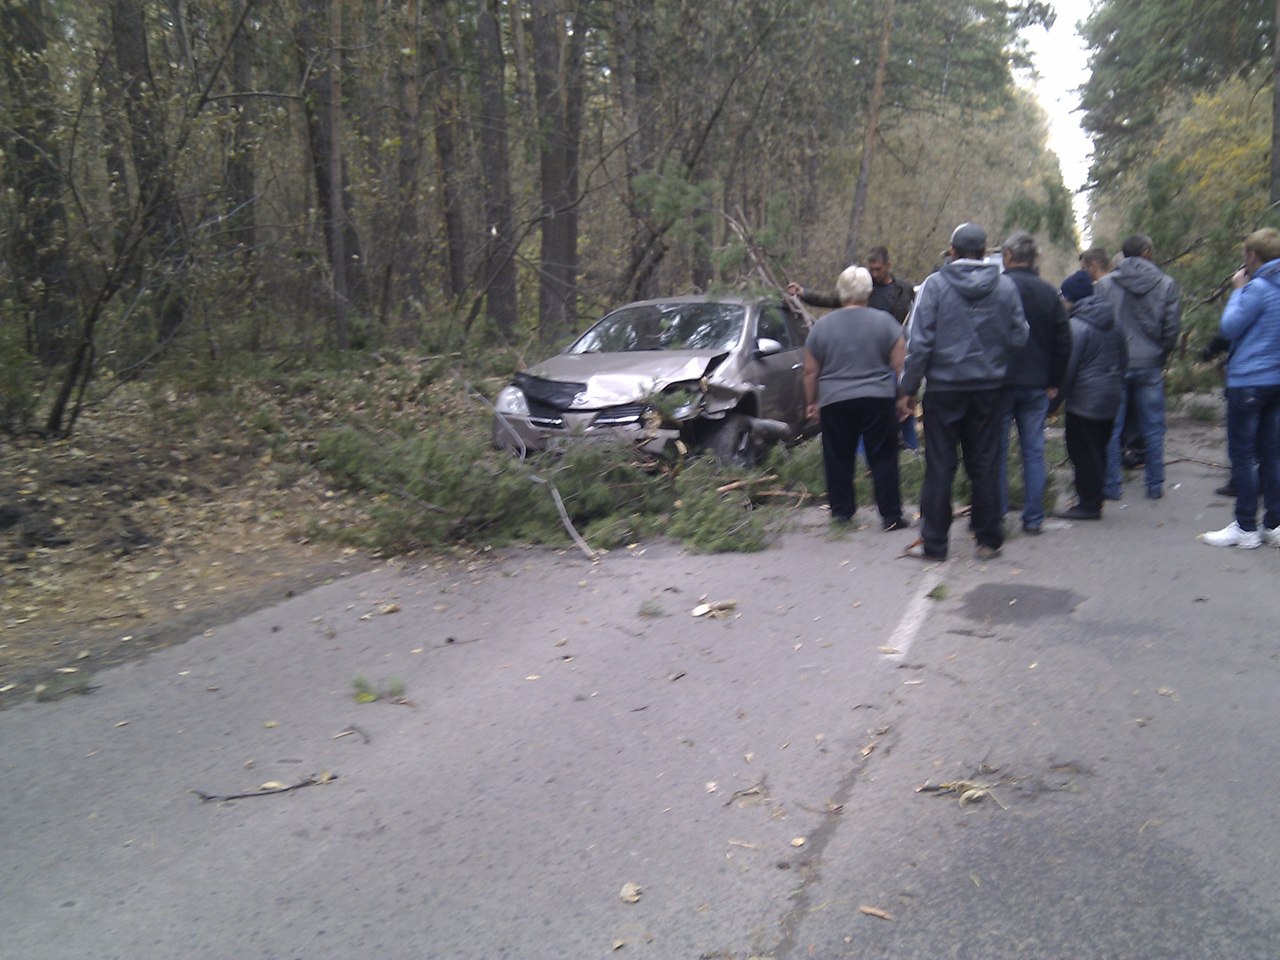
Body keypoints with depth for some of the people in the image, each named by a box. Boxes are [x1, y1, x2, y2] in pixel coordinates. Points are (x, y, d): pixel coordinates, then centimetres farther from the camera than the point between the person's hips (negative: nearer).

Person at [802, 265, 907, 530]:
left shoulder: (821, 326, 3)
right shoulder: (884, 321, -1)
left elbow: (810, 372, 5)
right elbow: (900, 365, -2)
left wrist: (811, 402, 16)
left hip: (834, 402, 1)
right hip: (878, 400, -1)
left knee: (838, 459, 10)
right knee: (883, 458, 4)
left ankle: (841, 511, 16)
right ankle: (891, 515, 4)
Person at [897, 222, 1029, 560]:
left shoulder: (935, 285, -8)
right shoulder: (1005, 286, 0)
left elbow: (920, 342, -10)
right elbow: (1019, 337, 2)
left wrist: (908, 388, -4)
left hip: (944, 387, -2)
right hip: (988, 387, 3)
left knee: (939, 467, 3)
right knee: (985, 464, 11)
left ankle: (933, 542, 7)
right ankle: (989, 539, 17)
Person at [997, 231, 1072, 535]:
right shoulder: (1049, 292, 5)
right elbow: (1063, 342, 7)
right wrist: (1054, 382, 13)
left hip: (1000, 382, -3)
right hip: (1037, 385, 4)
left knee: (997, 451, 4)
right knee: (1034, 451, 8)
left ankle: (995, 515, 6)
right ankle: (1033, 518, 11)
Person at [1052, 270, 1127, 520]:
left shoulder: (1077, 326, -15)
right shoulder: (1113, 324, 11)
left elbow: (1067, 368, -16)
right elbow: (1123, 358, 18)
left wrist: (1055, 401, -11)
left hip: (1084, 400, -9)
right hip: (1110, 397, 9)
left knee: (1083, 452, -2)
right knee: (1099, 450, 14)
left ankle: (1088, 505, 2)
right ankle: (1093, 501, 22)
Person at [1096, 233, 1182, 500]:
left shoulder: (1104, 284, -2)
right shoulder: (1166, 284, -1)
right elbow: (1173, 327, -2)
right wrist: (1161, 356, 11)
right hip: (1150, 366, 1)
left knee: (1111, 428, 6)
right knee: (1153, 429, 10)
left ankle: (1111, 486, 8)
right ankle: (1155, 486, 16)